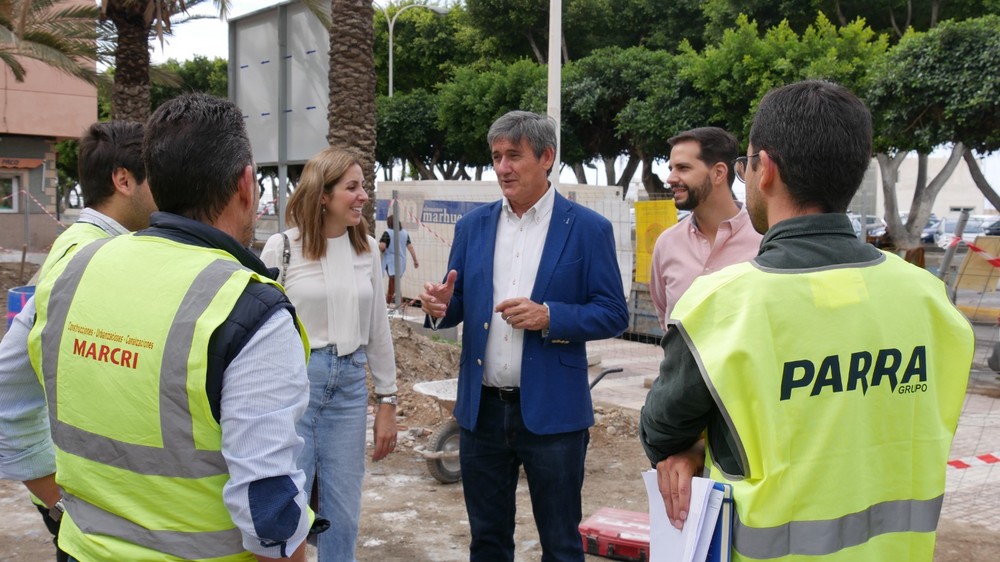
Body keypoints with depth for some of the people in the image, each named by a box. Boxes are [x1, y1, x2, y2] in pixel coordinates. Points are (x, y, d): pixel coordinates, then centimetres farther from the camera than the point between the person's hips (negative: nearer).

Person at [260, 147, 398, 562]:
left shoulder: (367, 249, 4)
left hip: (350, 385, 4)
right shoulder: (281, 247, -7)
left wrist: (387, 400, 10)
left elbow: (377, 329, 10)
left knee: (343, 512, 11)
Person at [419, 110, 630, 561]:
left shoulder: (588, 229, -5)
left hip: (552, 413, -4)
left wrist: (549, 317, -20)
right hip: (482, 410, 4)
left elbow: (613, 315, -5)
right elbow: (458, 305, 11)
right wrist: (441, 307, -12)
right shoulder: (473, 227, 7)